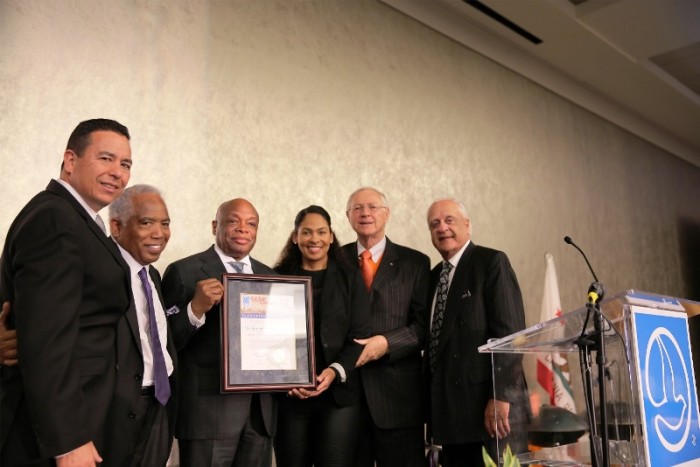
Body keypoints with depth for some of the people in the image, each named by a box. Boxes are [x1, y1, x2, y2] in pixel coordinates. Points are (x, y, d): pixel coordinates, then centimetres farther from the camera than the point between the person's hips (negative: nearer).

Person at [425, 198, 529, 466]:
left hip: (487, 406, -6)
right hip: (449, 409, 7)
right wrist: (433, 404, 10)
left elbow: (509, 331, -13)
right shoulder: (434, 276, 17)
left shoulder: (491, 262, -4)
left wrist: (500, 396, -19)